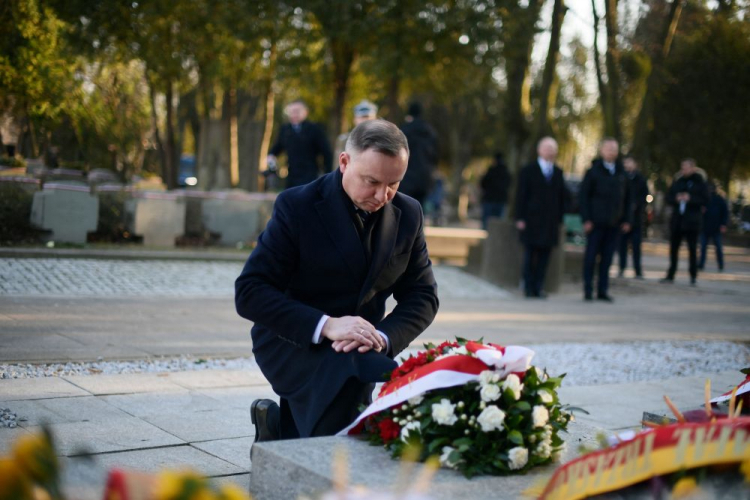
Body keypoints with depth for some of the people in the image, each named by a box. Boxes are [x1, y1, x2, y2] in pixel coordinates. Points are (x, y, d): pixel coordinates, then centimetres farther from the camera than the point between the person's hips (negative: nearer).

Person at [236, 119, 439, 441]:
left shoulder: (408, 214, 1)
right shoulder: (297, 207, -12)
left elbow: (423, 294, 5)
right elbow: (249, 292, -15)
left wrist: (383, 336, -17)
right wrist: (325, 325, -28)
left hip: (359, 346, 5)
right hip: (291, 342, -5)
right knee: (357, 371, -33)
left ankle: (280, 425, 13)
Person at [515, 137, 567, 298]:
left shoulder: (558, 173, 13)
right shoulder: (528, 171, 3)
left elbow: (562, 197, 13)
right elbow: (521, 196, -1)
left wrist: (560, 218, 5)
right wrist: (520, 218, -8)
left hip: (550, 222, 3)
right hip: (531, 221, -3)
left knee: (544, 255, 1)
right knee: (530, 254, -1)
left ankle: (539, 287, 5)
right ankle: (529, 287, 6)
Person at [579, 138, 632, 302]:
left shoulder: (622, 173, 11)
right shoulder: (593, 171, 0)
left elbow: (627, 198, 13)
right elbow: (584, 196, -3)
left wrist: (627, 219, 5)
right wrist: (586, 219, -10)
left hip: (614, 223, 3)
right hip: (596, 223, -3)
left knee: (607, 258, 5)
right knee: (591, 256, -1)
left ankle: (602, 290, 11)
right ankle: (588, 290, 7)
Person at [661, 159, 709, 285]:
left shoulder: (700, 182, -1)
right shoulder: (678, 181, 10)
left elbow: (705, 199, -7)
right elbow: (668, 197, 9)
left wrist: (690, 198, -19)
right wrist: (676, 198, -12)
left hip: (692, 221, -4)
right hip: (677, 220, 4)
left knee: (692, 249, -1)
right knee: (673, 248, 7)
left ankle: (693, 277, 5)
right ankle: (670, 275, 15)